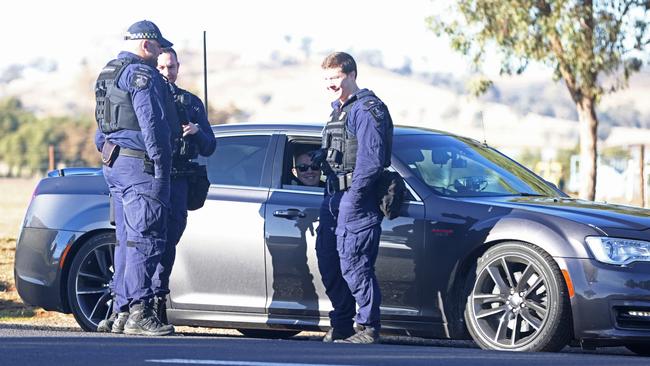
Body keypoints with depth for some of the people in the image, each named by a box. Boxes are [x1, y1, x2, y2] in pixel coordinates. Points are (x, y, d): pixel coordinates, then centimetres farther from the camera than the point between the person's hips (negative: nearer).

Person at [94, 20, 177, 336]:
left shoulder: (107, 74, 20)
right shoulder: (141, 73, -11)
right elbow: (151, 122, -17)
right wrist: (160, 164, -15)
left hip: (113, 165, 10)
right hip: (139, 164, -10)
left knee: (127, 240, 13)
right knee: (146, 239, -9)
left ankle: (120, 312, 12)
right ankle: (138, 313, -13)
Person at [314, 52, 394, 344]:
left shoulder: (366, 109, -11)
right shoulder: (339, 110, 21)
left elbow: (371, 159, -19)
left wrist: (353, 196, -20)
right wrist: (313, 161, 14)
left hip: (356, 202, -10)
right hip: (334, 199, 10)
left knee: (353, 265, -10)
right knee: (329, 263, 11)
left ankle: (368, 329, -4)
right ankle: (341, 326, 20)